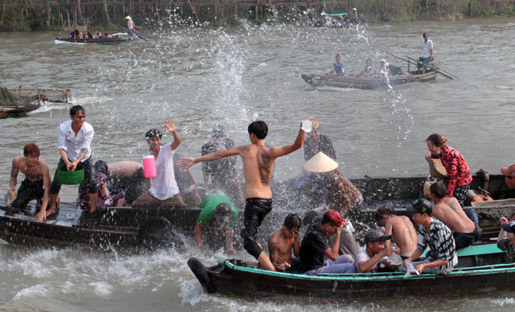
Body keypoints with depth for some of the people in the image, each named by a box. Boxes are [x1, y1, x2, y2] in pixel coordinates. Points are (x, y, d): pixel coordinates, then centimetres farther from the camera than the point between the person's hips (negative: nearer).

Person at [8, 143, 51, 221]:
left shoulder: (43, 166, -37)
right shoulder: (17, 161, -25)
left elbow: (47, 189, -37)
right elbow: (13, 177, -6)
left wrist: (42, 210, -44)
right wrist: (12, 187, -30)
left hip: (41, 185, -3)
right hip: (27, 183, 3)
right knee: (15, 207, -12)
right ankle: (31, 197, 19)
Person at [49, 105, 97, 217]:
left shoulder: (89, 129, -25)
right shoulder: (63, 128, -24)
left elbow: (85, 149, -24)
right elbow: (61, 147, -21)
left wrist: (77, 162, -37)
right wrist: (67, 162, -36)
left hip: (84, 158, -1)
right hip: (68, 157, 1)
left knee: (90, 182, -11)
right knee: (56, 182, -1)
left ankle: (93, 209, 4)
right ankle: (53, 208, 20)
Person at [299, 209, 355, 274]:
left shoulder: (317, 226, 0)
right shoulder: (315, 235, -27)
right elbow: (333, 256, -30)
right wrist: (338, 233, -25)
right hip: (313, 271, -10)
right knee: (350, 267, -16)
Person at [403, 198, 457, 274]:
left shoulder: (439, 230, -32)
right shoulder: (422, 226, -5)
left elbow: (444, 260, -27)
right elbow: (420, 248, 3)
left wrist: (424, 266, -37)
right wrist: (409, 259, -17)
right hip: (433, 258, 8)